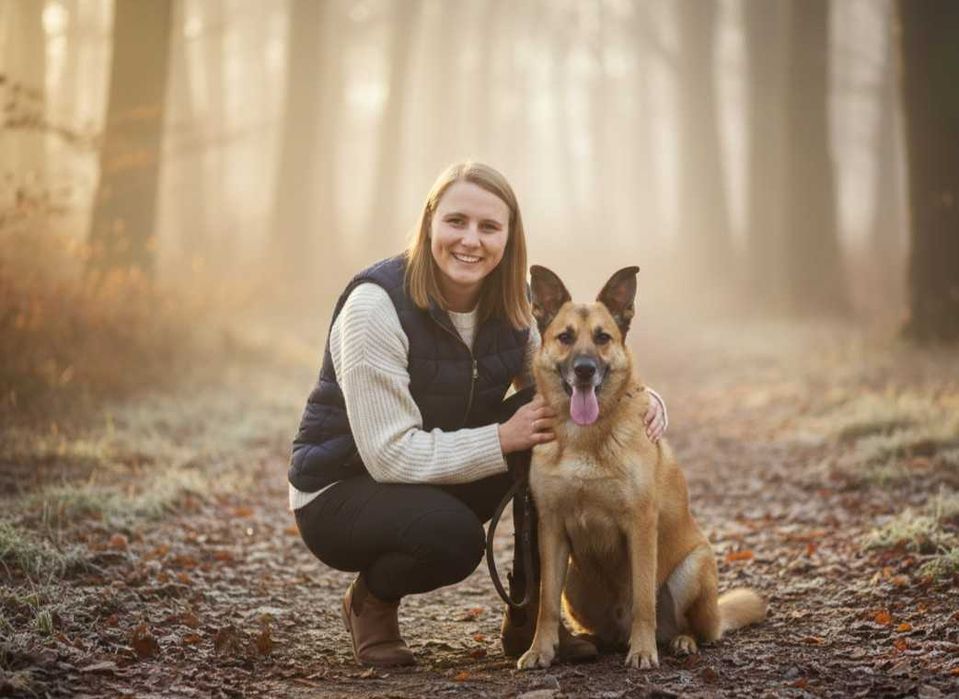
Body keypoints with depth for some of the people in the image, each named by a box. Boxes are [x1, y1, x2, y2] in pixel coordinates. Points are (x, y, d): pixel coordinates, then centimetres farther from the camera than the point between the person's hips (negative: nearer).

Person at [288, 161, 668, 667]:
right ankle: (370, 602, 0)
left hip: (445, 481, 6)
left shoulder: (510, 307, -5)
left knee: (553, 413, -15)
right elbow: (391, 455, -26)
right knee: (452, 535, -37)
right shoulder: (376, 305, -24)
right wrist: (501, 440, -31)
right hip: (342, 490, -6)